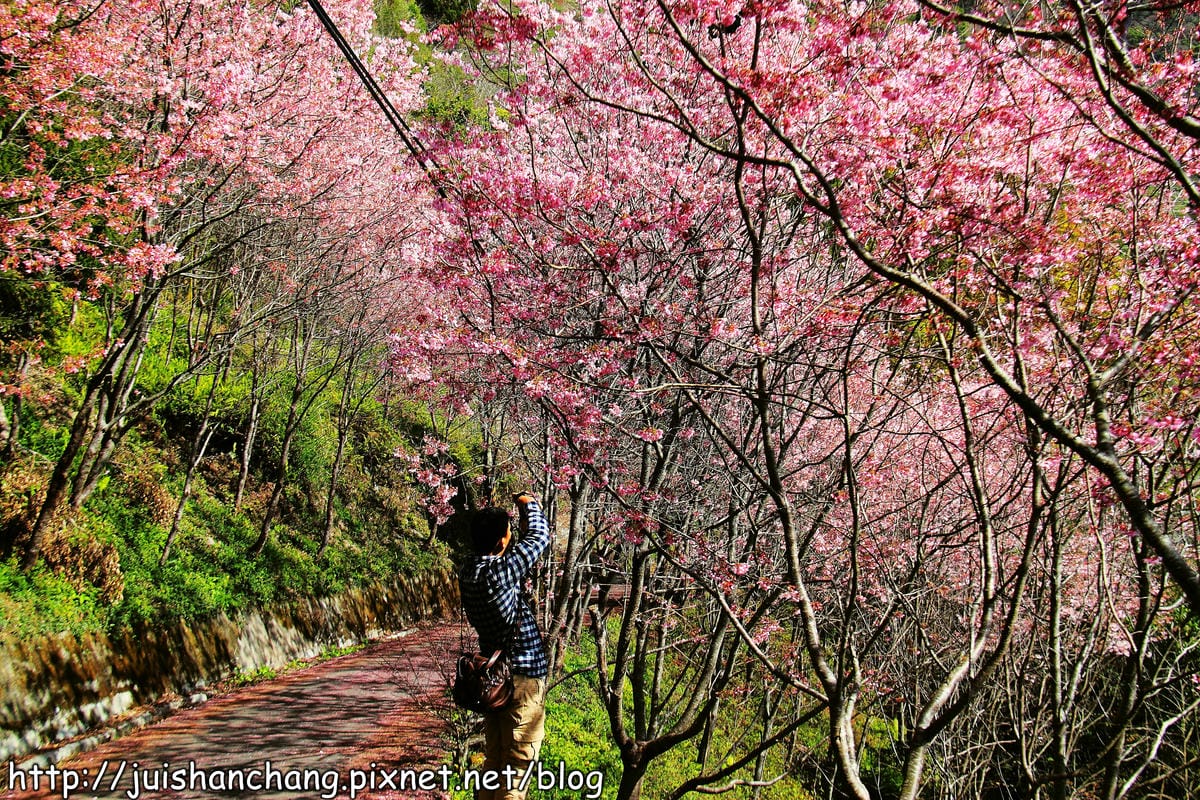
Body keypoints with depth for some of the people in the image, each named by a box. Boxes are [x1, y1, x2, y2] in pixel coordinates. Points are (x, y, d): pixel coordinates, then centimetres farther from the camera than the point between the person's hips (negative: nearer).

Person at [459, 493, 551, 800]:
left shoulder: (467, 573, 0)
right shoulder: (501, 570, -22)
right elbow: (540, 536, -7)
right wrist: (529, 504, 10)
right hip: (523, 676, -8)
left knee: (494, 761, 18)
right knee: (516, 765, 1)